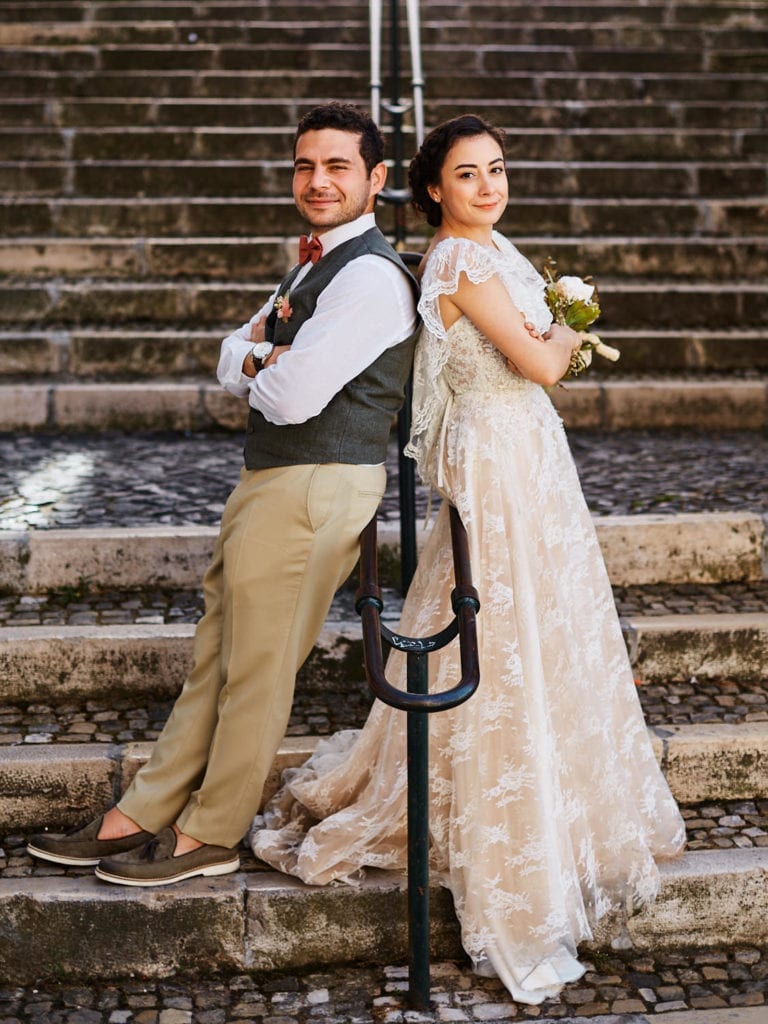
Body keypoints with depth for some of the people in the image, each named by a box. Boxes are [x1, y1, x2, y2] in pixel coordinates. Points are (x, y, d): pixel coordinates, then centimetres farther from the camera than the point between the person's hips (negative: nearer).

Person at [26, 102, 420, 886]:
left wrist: (264, 370, -2)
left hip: (316, 489, -10)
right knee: (218, 653, 14)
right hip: (269, 480, 10)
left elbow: (293, 397, -24)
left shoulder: (371, 277, -16)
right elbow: (233, 359, 18)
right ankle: (142, 816, 23)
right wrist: (265, 360, -5)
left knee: (257, 666, 3)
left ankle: (209, 836, 18)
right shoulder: (312, 263, 16)